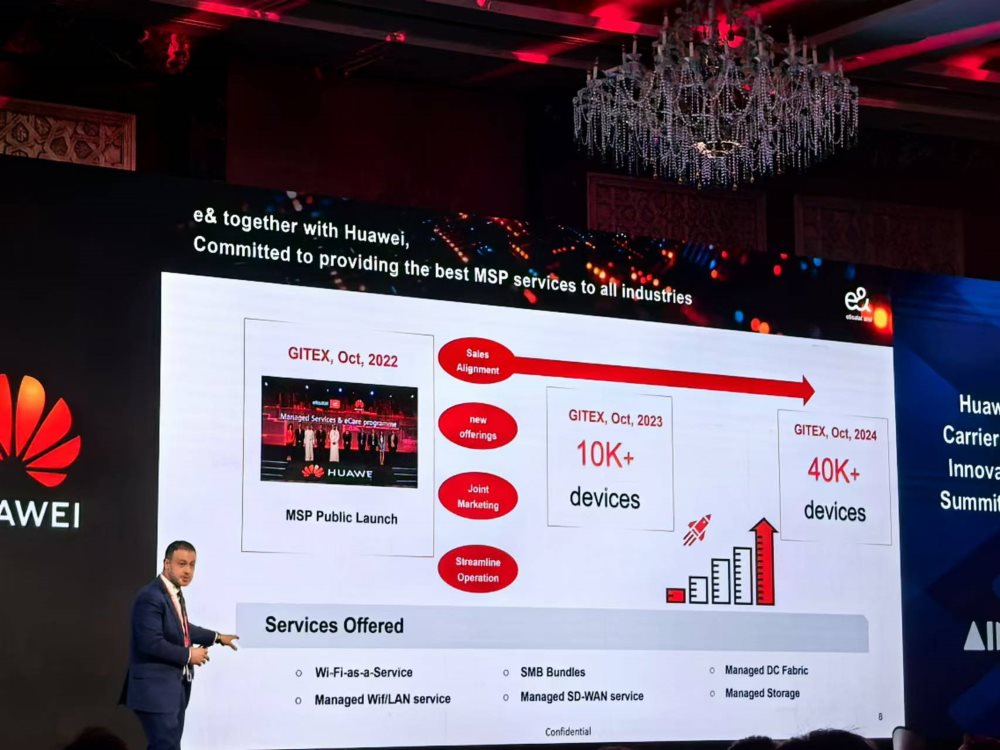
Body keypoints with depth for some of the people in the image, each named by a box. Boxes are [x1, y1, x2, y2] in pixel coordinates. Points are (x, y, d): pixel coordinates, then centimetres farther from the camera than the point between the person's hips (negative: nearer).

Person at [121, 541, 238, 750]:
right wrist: (188, 655, -17)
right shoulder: (151, 597, -20)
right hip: (156, 690, -10)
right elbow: (151, 643, -27)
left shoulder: (175, 593, 11)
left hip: (174, 688, 10)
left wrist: (217, 638, 30)